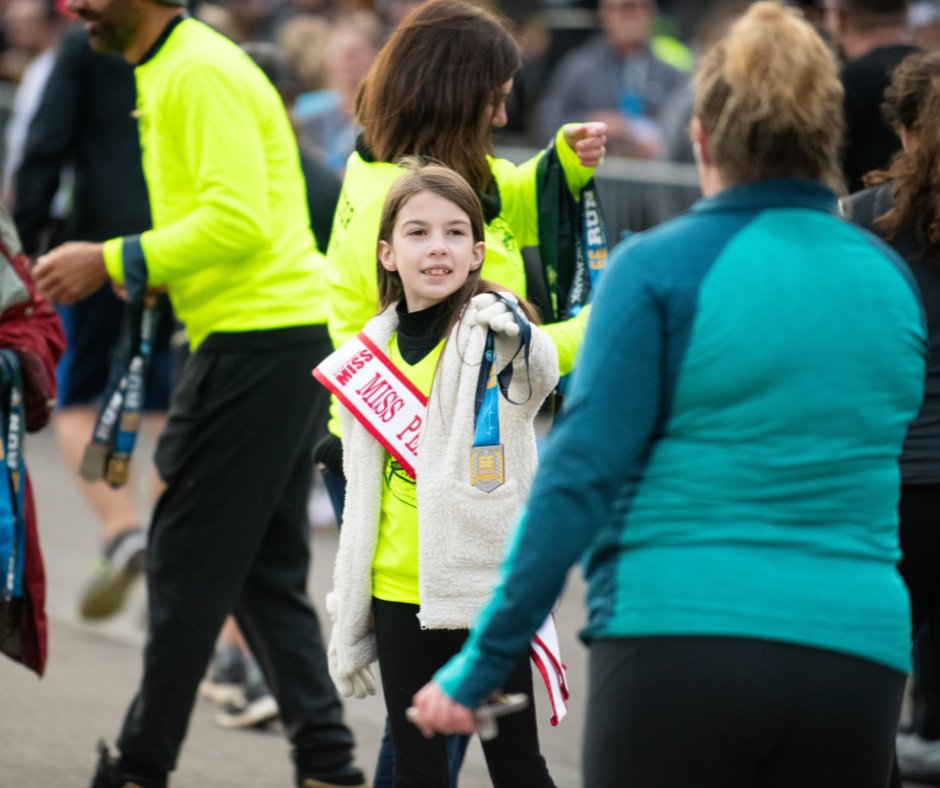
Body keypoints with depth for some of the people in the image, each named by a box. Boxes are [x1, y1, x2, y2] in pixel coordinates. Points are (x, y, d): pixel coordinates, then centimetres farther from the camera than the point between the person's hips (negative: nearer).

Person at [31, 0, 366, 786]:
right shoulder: (167, 72, 18)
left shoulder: (200, 73, -14)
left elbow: (239, 220, -22)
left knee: (187, 566, -2)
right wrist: (137, 275, 10)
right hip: (287, 337, 10)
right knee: (267, 574, 11)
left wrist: (114, 263, -17)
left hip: (255, 344, -10)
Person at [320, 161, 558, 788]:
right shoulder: (372, 352, 8)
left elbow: (541, 375, -32)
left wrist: (518, 335, -55)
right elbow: (362, 497, 14)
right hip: (399, 593, 5)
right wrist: (348, 622, 15)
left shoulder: (489, 330, -7)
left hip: (486, 587, -5)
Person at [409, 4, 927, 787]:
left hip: (679, 639, -4)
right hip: (859, 658, 4)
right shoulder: (891, 280, 10)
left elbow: (582, 473, -9)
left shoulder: (660, 268, -4)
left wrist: (483, 662, -6)